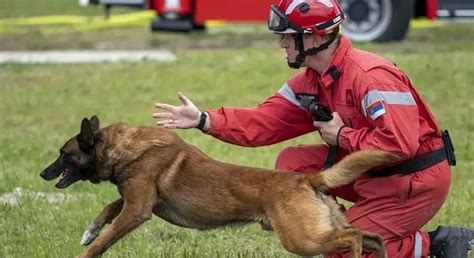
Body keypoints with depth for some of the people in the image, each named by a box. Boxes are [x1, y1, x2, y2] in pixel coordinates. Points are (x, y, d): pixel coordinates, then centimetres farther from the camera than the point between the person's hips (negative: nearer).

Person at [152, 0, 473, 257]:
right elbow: (265, 121, 5)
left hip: (417, 180, -9)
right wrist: (204, 120, -4)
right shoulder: (310, 82, 4)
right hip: (374, 174, 9)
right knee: (292, 163, 4)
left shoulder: (370, 76, -26)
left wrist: (342, 136, -22)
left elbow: (400, 144, -35)